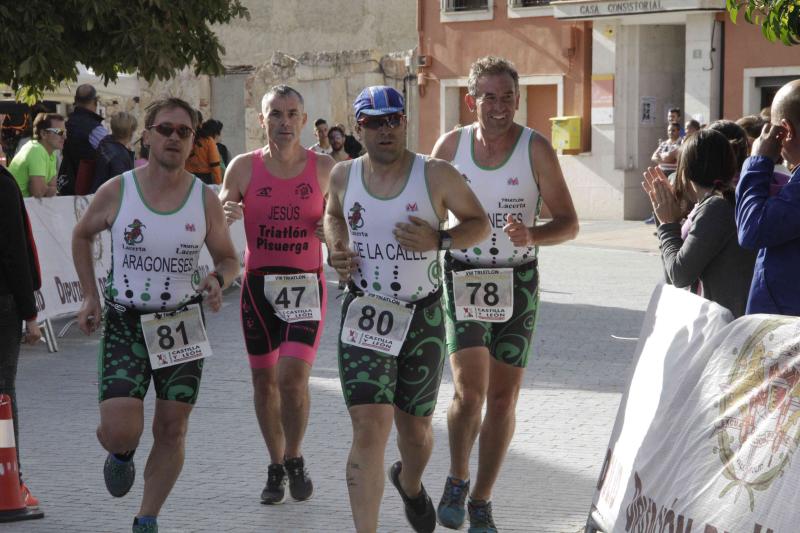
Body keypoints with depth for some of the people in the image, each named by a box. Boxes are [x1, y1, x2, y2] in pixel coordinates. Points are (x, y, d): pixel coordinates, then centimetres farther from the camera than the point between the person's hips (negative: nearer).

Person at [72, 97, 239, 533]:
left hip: (183, 323, 2)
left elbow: (228, 257, 7)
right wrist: (90, 296, 6)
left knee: (172, 429, 4)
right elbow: (82, 235, 11)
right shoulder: (116, 191, -6)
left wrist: (218, 280, -16)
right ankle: (121, 455, 25)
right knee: (120, 430, -13)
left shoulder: (205, 200, -4)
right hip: (124, 322, -1)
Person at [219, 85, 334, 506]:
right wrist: (225, 214, -20)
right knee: (264, 380, 7)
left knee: (292, 376, -15)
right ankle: (276, 468, 24)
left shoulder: (324, 168, 0)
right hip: (258, 283, 2)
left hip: (306, 283, -2)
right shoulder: (244, 167, 0)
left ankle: (295, 460, 8)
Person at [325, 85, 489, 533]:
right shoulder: (344, 176, 1)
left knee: (415, 429, 17)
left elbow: (480, 223, 1)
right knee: (369, 431, -15)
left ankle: (410, 483, 52)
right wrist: (337, 250, 2)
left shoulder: (436, 175, -8)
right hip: (364, 317, 0)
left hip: (423, 319, 0)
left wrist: (439, 240, -18)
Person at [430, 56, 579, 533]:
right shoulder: (451, 145, -1)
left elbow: (569, 223, -5)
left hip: (517, 282, 0)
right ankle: (457, 479, 12)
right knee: (470, 391, -14)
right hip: (462, 278, 0)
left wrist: (532, 236, -25)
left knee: (503, 398, 5)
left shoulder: (536, 149, -7)